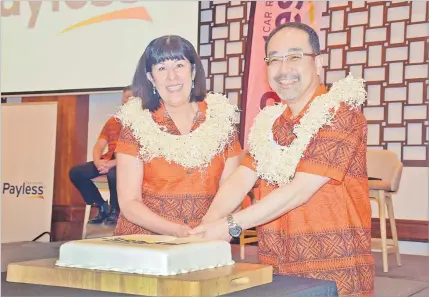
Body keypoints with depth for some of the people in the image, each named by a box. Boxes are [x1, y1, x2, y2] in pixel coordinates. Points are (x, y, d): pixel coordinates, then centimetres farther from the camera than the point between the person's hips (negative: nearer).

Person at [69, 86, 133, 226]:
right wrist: (98, 161, -15)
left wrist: (113, 163, -24)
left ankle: (115, 211, -11)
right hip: (108, 160, 6)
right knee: (76, 172, -12)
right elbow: (98, 147, 10)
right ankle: (102, 207, 2)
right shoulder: (112, 121, 17)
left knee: (113, 174, -39)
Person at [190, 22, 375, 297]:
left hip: (335, 271, -6)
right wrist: (206, 228, -17)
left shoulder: (342, 113, -13)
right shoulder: (268, 123, 10)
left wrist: (230, 225, -20)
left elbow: (299, 190, -20)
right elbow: (239, 182, 0)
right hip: (275, 269, 6)